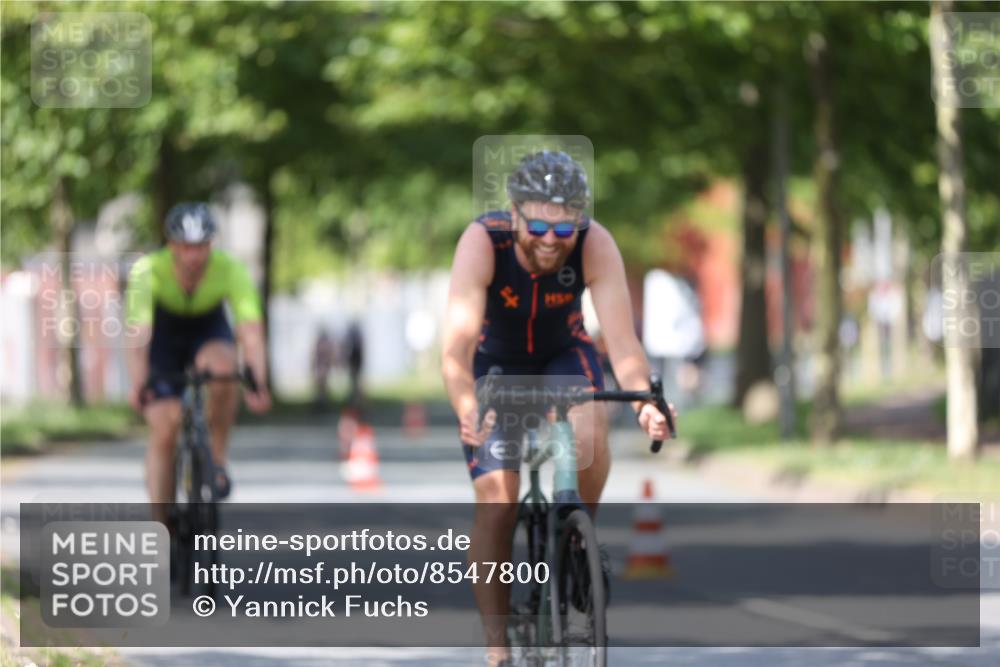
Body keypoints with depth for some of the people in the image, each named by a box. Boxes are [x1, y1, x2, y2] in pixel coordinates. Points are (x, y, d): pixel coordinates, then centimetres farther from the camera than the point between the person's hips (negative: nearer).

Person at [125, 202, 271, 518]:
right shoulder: (149, 271, -32)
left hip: (208, 331, 1)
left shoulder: (230, 270, -29)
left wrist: (258, 382, -52)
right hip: (163, 338, 0)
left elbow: (250, 329, -38)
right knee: (164, 431, -12)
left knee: (223, 367, -35)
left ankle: (217, 458, -16)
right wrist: (138, 385, -56)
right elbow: (138, 332, -41)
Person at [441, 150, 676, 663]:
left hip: (563, 355, 1)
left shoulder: (595, 246, -30)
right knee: (496, 500, -13)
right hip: (495, 362, -1)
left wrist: (645, 402, -53)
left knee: (590, 428, -31)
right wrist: (467, 410, -59)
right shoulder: (482, 242, -33)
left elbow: (622, 341, -34)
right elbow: (457, 346, -41)